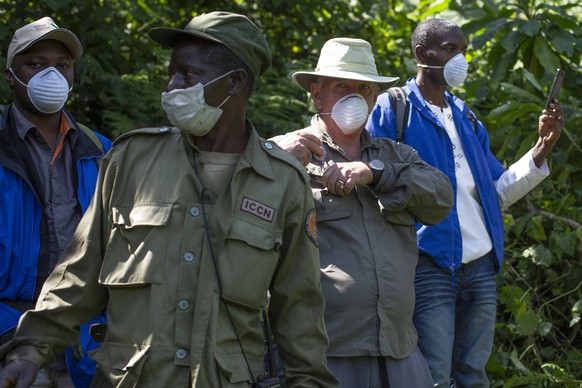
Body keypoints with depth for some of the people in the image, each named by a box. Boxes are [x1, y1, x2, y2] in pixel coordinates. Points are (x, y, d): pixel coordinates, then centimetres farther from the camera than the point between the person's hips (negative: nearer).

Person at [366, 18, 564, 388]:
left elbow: (497, 193, 18)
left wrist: (544, 146, 8)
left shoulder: (465, 117, 18)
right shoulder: (392, 109, -2)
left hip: (480, 267, 6)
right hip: (428, 265, -6)